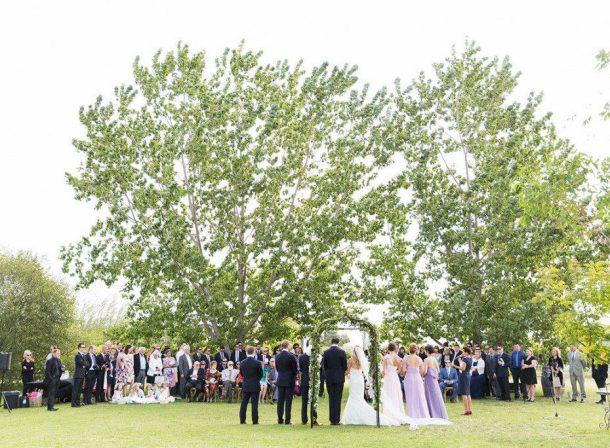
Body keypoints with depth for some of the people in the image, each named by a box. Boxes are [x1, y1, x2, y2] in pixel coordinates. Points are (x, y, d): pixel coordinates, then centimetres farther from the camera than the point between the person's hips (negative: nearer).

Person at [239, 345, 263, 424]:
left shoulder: (242, 363, -3)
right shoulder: (257, 363, -13)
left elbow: (242, 374, 8)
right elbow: (261, 374, -3)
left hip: (245, 386, 3)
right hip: (255, 386, -3)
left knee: (244, 403, 11)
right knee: (254, 403, 1)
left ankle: (242, 420, 14)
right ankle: (255, 421, 2)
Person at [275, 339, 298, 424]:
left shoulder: (277, 357, 1)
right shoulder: (291, 356, -13)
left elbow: (277, 368, 9)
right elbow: (295, 369, -6)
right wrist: (294, 377, 12)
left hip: (280, 381, 4)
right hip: (289, 381, -4)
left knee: (280, 401, 9)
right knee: (288, 401, 0)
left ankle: (280, 420, 13)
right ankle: (287, 420, 1)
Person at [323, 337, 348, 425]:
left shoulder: (326, 352, -3)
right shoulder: (341, 352, -8)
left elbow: (324, 366, 4)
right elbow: (345, 366, -4)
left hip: (329, 378, 2)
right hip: (339, 378, -2)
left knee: (331, 399, 8)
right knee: (338, 399, 3)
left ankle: (332, 420, 8)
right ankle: (337, 420, 2)